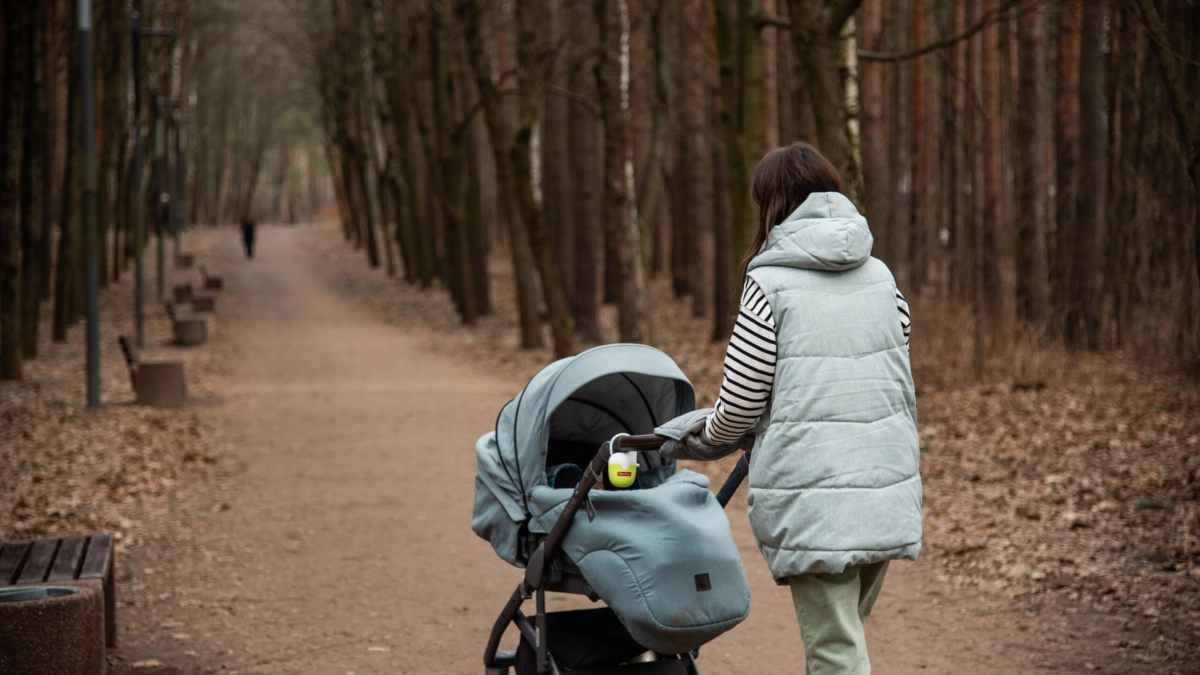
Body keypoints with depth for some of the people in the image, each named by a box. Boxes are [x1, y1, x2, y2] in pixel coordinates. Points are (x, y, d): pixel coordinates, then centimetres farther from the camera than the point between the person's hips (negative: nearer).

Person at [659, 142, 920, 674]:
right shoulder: (880, 276, 9)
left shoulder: (771, 283, -7)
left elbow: (739, 406, -6)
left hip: (811, 495, -6)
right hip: (889, 488, 6)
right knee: (849, 630, 19)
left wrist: (704, 436, 15)